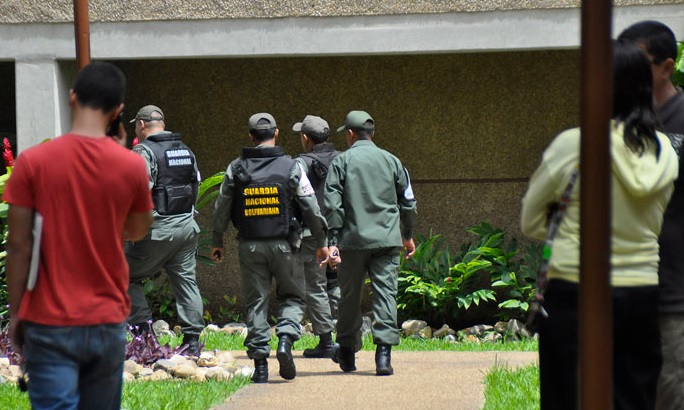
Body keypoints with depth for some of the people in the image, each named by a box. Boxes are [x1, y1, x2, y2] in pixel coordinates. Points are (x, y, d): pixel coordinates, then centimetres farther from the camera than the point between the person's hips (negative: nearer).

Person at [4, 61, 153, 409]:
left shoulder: (33, 162, -9)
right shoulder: (132, 166, -3)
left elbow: (19, 246, -7)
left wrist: (15, 313, 4)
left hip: (50, 323, -2)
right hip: (107, 322, 2)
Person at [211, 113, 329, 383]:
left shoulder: (236, 169, 1)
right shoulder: (290, 167, -4)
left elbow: (221, 209, 6)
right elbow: (311, 209, -3)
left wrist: (217, 242, 18)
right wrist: (321, 243, 6)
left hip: (249, 246, 1)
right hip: (282, 244, -1)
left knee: (256, 302, 7)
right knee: (292, 296, 13)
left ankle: (259, 363, 3)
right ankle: (285, 340, -12)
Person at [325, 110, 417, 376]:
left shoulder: (341, 162, 1)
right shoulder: (391, 161, 9)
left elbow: (332, 204, -6)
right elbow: (408, 202, 15)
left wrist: (332, 241, -5)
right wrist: (407, 235, 28)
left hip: (353, 240, -1)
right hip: (387, 240, 1)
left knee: (350, 295, 12)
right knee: (386, 292, -2)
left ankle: (347, 351, 24)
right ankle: (384, 352, -15)